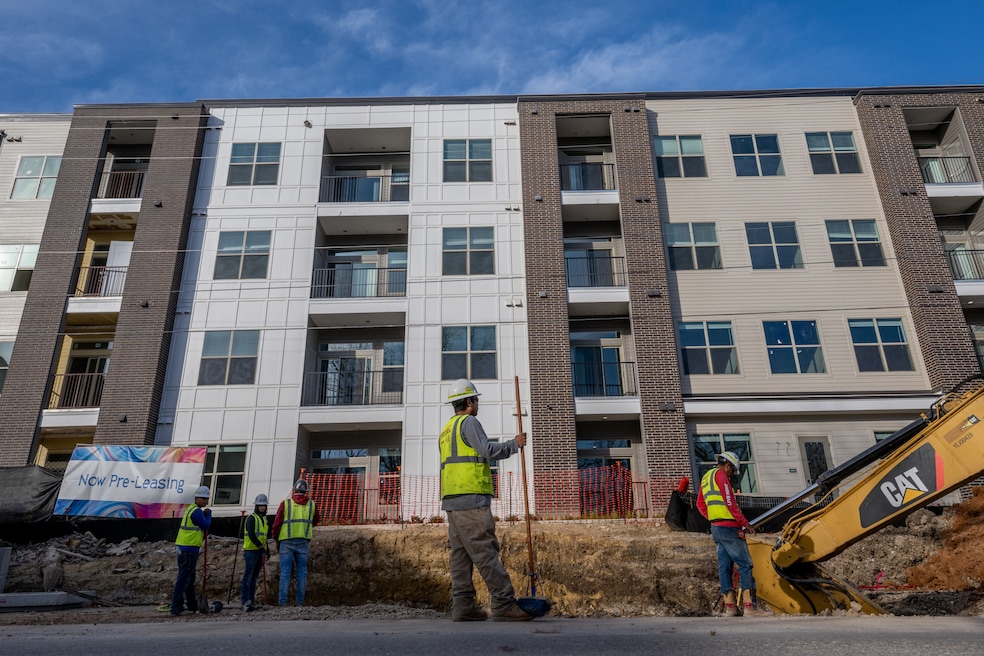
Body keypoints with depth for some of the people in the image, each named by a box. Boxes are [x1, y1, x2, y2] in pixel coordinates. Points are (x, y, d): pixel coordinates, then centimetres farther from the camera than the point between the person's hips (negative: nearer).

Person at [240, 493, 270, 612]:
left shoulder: (264, 519, 19)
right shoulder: (251, 518, -7)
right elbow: (251, 535, -18)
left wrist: (267, 549, 21)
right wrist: (260, 546, -22)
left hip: (260, 551, 8)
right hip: (251, 550, -8)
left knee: (254, 576, 10)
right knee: (248, 576, -10)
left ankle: (251, 599, 15)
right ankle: (245, 601, -12)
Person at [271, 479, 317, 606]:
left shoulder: (285, 503, 0)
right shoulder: (311, 505, 7)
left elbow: (277, 523, 2)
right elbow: (315, 521, 22)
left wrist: (276, 539, 14)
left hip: (286, 542, -1)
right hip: (304, 542, 2)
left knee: (285, 571, 2)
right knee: (302, 571, 8)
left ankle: (282, 602, 0)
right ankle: (299, 601, 8)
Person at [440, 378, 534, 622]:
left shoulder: (447, 429, 23)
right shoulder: (468, 422, -6)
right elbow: (487, 450, -17)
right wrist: (514, 444, -5)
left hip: (452, 501, 9)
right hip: (471, 500, -9)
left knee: (461, 554, 7)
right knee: (486, 552, -10)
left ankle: (462, 607, 6)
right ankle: (504, 605, -9)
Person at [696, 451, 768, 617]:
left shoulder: (706, 478, 20)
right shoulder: (720, 474, -8)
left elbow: (700, 505, 21)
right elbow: (730, 502, -16)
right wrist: (744, 522, -11)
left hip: (716, 528, 9)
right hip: (728, 527, -9)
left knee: (724, 565, 8)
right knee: (745, 563, -7)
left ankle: (729, 606, 9)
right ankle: (749, 606, -10)